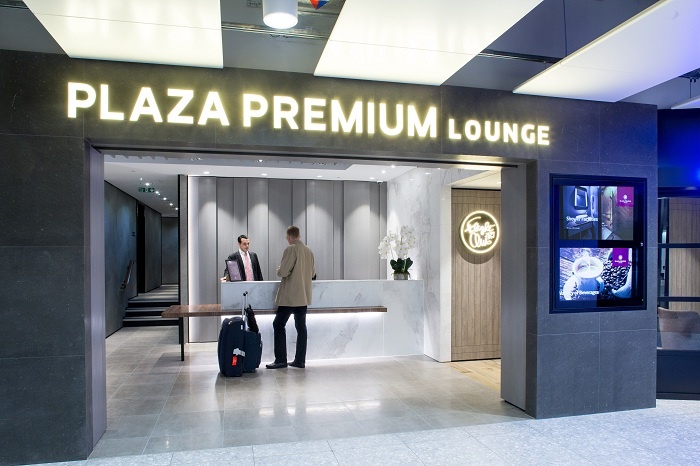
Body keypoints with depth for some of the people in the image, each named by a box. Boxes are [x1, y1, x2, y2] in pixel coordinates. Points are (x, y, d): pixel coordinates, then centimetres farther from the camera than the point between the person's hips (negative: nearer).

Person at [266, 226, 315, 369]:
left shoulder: (291, 249, -13)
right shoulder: (309, 251, 9)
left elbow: (283, 272, -16)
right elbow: (312, 273, 17)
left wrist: (279, 270, 5)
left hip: (290, 296, -7)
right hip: (304, 296, 7)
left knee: (279, 325, 0)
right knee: (301, 327, 9)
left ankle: (281, 360, -1)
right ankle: (300, 360, 12)